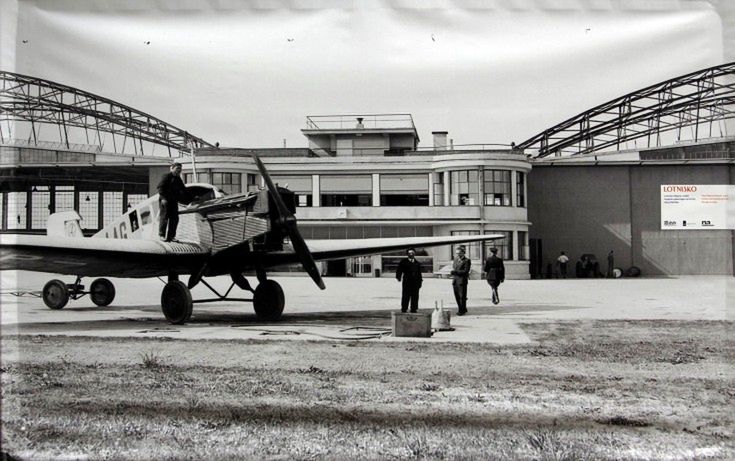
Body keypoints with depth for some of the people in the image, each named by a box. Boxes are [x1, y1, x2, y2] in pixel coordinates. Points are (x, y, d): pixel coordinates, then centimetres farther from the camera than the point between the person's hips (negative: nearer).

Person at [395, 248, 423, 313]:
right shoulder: (403, 262, 7)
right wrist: (399, 277, -12)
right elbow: (399, 271, 3)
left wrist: (420, 282, 12)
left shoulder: (417, 263, 18)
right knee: (406, 296, -5)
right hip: (407, 282, -3)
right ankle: (404, 309, 0)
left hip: (415, 283, 4)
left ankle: (414, 309, 7)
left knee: (415, 297, 1)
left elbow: (419, 273, 18)